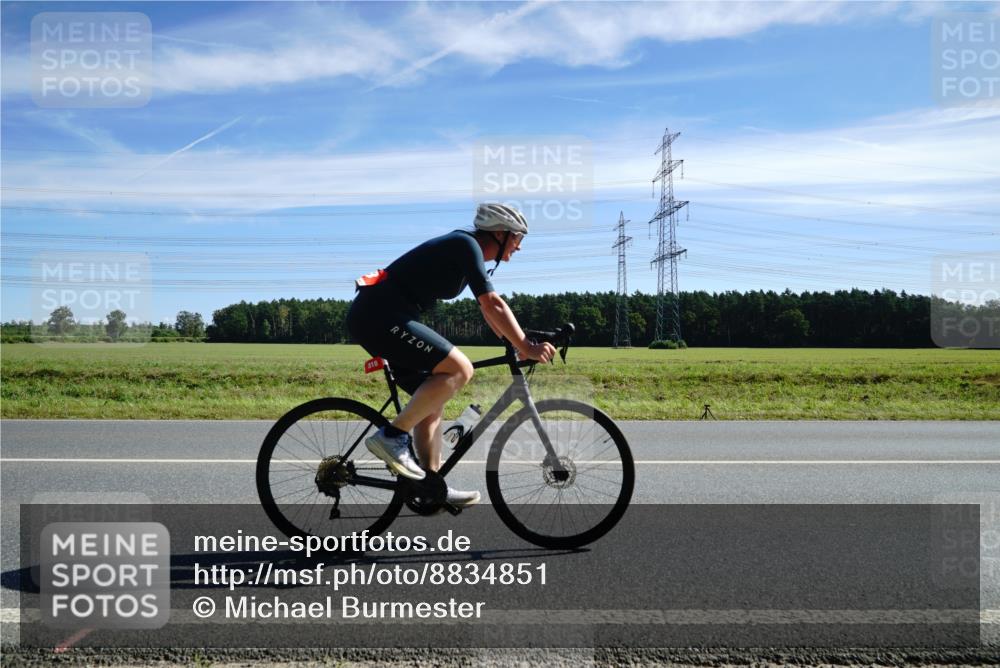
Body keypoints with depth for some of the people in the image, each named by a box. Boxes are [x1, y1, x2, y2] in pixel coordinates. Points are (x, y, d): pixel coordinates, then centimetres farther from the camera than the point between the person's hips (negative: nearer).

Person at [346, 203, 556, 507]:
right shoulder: (466, 245, -10)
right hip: (382, 316, -10)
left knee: (433, 398, 11)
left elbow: (487, 308, 27)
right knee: (460, 369, -19)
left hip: (374, 317, 10)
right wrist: (527, 348, -16)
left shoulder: (465, 249, 20)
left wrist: (518, 345, 23)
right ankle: (391, 436, -14)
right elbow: (494, 305, -18)